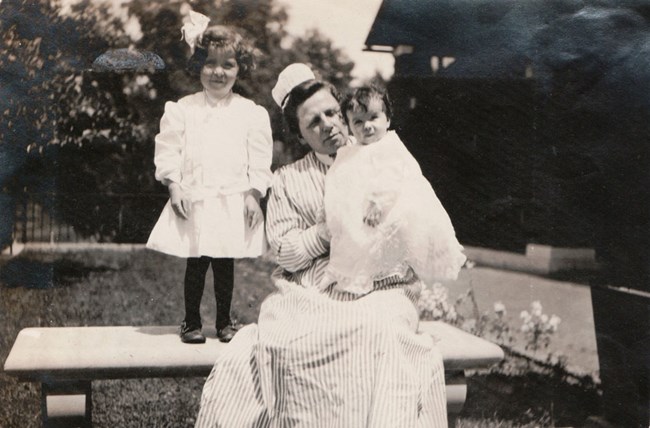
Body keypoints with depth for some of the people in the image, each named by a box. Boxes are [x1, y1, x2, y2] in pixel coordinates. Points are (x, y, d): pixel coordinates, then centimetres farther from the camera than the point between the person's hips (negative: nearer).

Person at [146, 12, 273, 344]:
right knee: (195, 263, 4)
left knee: (225, 263, 7)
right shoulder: (183, 109, 3)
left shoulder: (251, 113, 3)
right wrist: (174, 185, -7)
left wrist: (253, 193, -5)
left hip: (233, 201, 0)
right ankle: (191, 321, 20)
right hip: (193, 200, 0)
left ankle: (224, 321, 23)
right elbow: (168, 150, 3)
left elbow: (260, 159, 2)